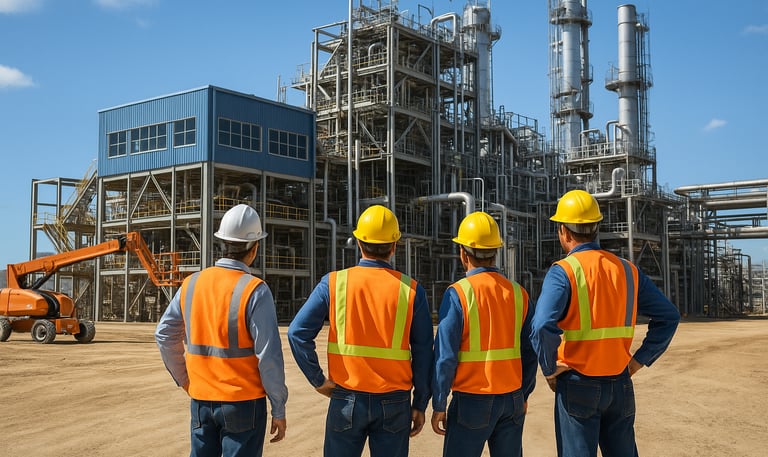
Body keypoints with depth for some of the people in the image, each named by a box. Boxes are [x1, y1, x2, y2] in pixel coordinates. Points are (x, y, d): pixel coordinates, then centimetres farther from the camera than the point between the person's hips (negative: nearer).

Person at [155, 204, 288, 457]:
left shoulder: (192, 284, 1)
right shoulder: (255, 290, -14)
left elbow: (164, 334, 7)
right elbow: (269, 355, -15)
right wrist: (279, 410, -7)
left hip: (201, 401, 5)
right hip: (243, 403, -5)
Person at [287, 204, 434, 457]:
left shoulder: (334, 283, -4)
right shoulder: (411, 290, -4)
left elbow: (298, 332, -10)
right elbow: (423, 354, -2)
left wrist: (318, 380, -1)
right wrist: (420, 405, 6)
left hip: (346, 400, 0)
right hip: (394, 403, 0)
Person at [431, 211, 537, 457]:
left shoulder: (458, 293, -11)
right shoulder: (518, 293, 3)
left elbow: (445, 356, -12)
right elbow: (529, 351, 8)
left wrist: (438, 405, -4)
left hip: (472, 400, -4)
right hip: (512, 400, 5)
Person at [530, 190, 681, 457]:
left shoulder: (563, 271, -11)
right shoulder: (627, 270, 5)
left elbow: (543, 327, -25)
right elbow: (669, 316, 9)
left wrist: (549, 369, -10)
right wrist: (641, 359, 9)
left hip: (578, 386, -5)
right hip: (621, 385, 5)